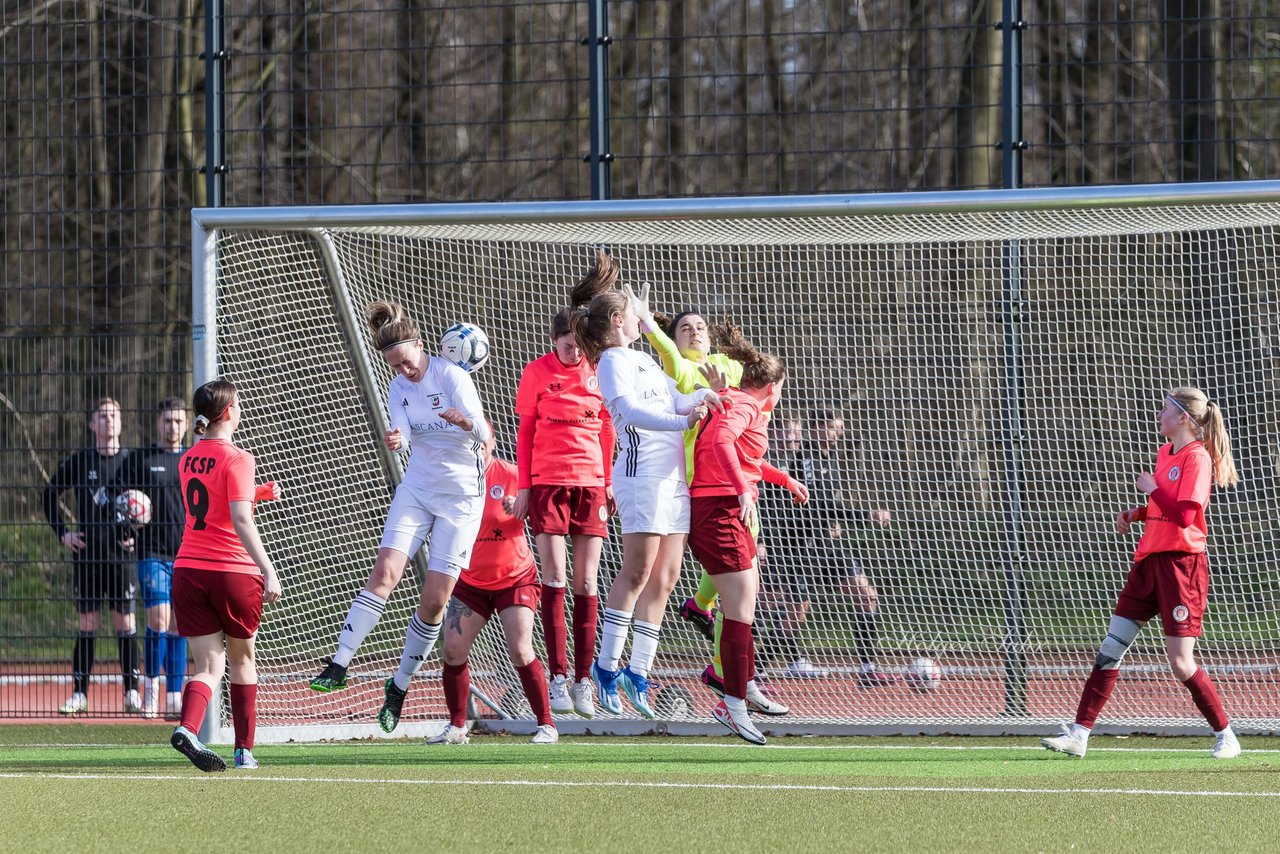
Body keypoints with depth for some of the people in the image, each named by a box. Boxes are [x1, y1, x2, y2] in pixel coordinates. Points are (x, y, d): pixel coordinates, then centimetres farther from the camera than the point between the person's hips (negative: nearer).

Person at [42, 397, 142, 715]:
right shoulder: (79, 461, 4)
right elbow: (49, 495, 15)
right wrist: (61, 532, 6)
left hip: (121, 556, -1)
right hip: (86, 554, 1)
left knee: (126, 624, 0)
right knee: (86, 625, 3)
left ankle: (132, 692, 5)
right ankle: (79, 694, 6)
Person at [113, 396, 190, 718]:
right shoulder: (138, 459, 5)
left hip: (188, 556, 2)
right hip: (152, 553, -2)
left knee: (178, 628, 4)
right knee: (158, 621, -13)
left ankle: (174, 699, 7)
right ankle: (150, 684, 5)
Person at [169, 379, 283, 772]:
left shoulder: (188, 459, 11)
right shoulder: (238, 459, -10)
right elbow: (241, 520, -21)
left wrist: (257, 493, 26)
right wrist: (268, 571, -25)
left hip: (188, 571, 5)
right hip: (234, 572, -5)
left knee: (209, 666, 0)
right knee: (242, 659, 14)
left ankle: (187, 728, -27)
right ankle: (245, 750, 20)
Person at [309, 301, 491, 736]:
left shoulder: (451, 376, -14)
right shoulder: (399, 388, 3)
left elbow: (483, 434, -23)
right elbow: (404, 434, -10)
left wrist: (467, 422, -47)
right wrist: (395, 441, -34)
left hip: (461, 495, -4)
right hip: (416, 488, 4)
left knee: (434, 600, -4)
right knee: (384, 571, -14)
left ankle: (399, 687, 10)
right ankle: (339, 664, -18)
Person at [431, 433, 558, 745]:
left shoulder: (511, 475, -10)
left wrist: (520, 507, -25)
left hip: (515, 577, -3)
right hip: (470, 582, 3)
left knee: (520, 651, -15)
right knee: (453, 651, -6)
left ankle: (546, 725, -5)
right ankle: (457, 726, 9)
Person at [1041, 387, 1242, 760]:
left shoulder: (1197, 458, -12)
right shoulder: (1165, 453, 15)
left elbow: (1184, 515, -20)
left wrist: (1153, 489, -9)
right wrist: (1136, 513, 10)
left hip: (1181, 564, -9)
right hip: (1149, 560, 9)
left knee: (1181, 662, -8)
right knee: (1111, 647, 3)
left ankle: (1225, 736, 9)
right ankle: (1079, 735, 3)